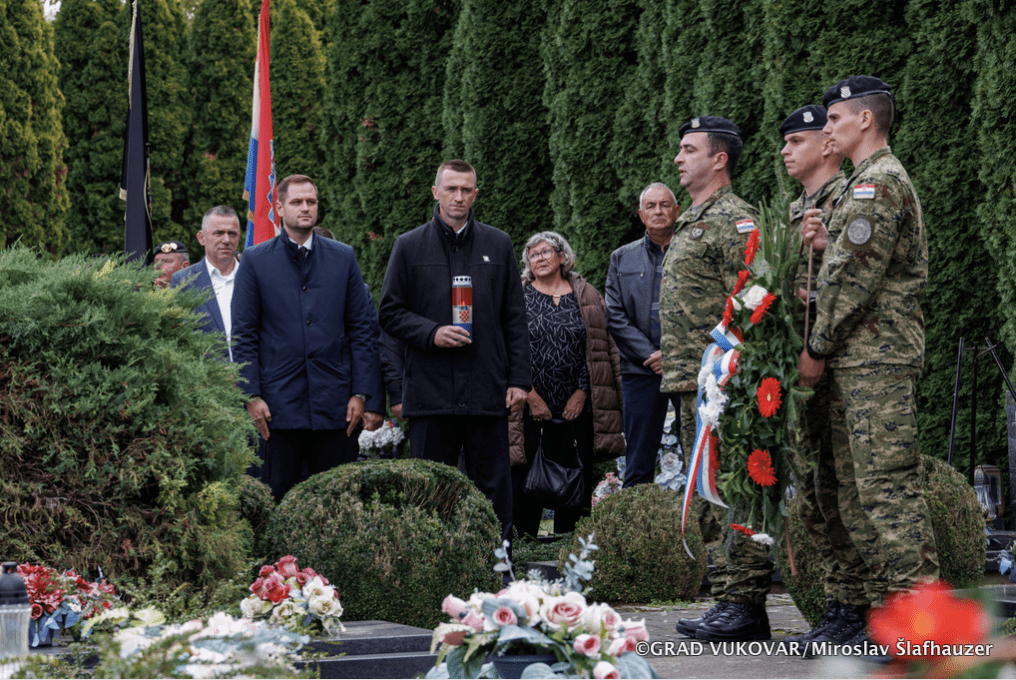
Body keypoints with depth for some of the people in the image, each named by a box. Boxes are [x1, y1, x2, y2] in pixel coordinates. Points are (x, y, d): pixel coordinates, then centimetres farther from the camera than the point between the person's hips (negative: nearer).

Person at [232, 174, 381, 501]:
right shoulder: (256, 260, 4)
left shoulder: (343, 258, 9)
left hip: (333, 404, 1)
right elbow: (244, 335, 3)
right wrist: (252, 395, -6)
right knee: (280, 497, 0)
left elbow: (361, 329, 9)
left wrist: (360, 392, 2)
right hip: (279, 404, -1)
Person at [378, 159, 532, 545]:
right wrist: (431, 333, -11)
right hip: (430, 390, -1)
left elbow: (515, 320, 10)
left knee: (494, 485, 3)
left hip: (488, 392, 1)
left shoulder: (498, 245, 10)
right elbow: (389, 313, 7)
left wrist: (519, 379, 2)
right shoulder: (409, 247, 7)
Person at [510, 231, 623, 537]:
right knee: (524, 477, -4)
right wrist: (530, 396, -10)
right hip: (530, 407, -2)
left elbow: (602, 349, 6)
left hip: (575, 406, 2)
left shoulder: (587, 297, 9)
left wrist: (581, 393, -3)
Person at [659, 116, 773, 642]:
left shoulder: (734, 220, -9)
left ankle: (745, 606, -7)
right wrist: (670, 354, 23)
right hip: (691, 383, 10)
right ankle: (729, 602, 16)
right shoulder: (692, 221, 22)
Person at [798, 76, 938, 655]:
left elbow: (854, 279, -16)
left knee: (888, 484, -12)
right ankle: (885, 608, 13)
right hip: (863, 361, 11)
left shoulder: (876, 182, -11)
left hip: (876, 358, -11)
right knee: (857, 488, 10)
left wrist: (818, 348, -8)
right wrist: (827, 242, 7)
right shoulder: (886, 180, 23)